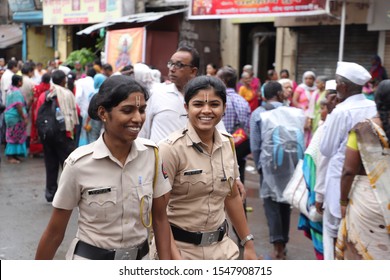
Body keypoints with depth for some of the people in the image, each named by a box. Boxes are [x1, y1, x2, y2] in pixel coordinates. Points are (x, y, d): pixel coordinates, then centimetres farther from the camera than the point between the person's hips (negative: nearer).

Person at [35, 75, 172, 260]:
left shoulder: (152, 155, -11)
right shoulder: (79, 163, -19)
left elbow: (160, 218, -3)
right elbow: (55, 231, -9)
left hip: (139, 260, 3)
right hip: (90, 260, -3)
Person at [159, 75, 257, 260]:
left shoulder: (227, 144, 1)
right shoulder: (171, 148, -16)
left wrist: (248, 243, 14)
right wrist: (174, 259, -22)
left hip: (221, 246, 5)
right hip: (180, 247, -5)